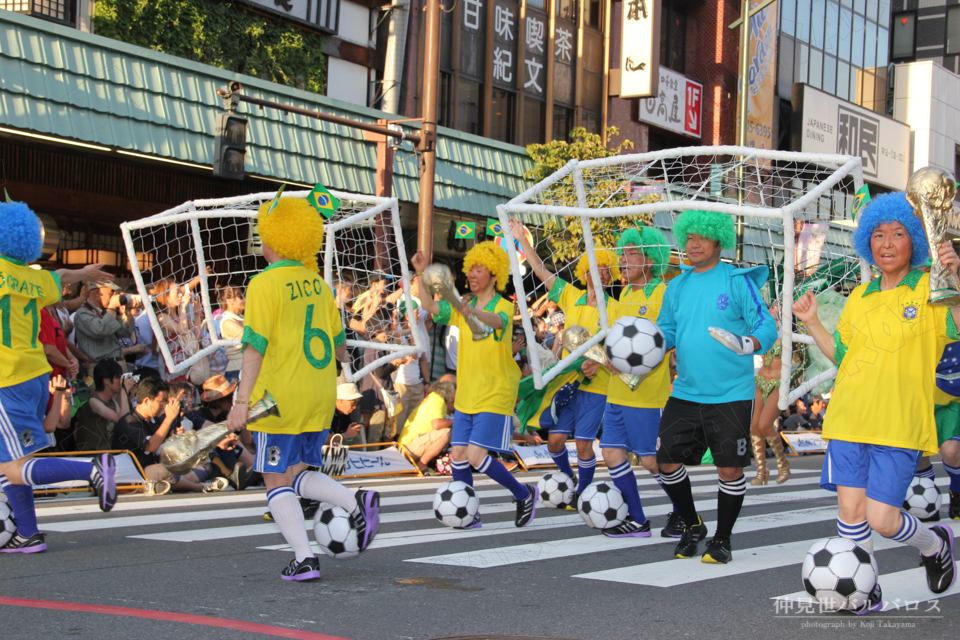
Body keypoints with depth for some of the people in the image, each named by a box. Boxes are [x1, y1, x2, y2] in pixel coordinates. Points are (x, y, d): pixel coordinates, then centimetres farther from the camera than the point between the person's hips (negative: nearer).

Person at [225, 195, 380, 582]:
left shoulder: (264, 284, -10)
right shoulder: (317, 282, 8)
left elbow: (255, 347, -16)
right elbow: (338, 343, 16)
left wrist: (243, 400, -15)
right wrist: (337, 357, 40)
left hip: (279, 399, -6)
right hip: (321, 399, 6)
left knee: (277, 481, 4)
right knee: (298, 474, 16)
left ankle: (304, 560, -3)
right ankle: (357, 502, -7)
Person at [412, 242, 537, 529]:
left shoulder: (503, 306, -8)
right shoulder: (464, 306, 11)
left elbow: (496, 321, -32)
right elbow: (430, 306, 1)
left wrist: (474, 313, -54)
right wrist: (421, 274, -15)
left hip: (495, 396, -6)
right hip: (466, 396, 6)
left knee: (476, 455, -14)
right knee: (458, 455, 0)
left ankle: (524, 495, 6)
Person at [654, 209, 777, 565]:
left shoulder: (738, 281, -6)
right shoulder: (677, 286, 10)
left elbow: (767, 326, -10)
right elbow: (665, 332, 19)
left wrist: (747, 344, -31)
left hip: (731, 394, -5)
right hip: (685, 392, 5)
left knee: (729, 469, -3)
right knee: (667, 461, 3)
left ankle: (722, 539, 18)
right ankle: (692, 525, 27)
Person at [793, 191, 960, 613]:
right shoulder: (859, 298, 15)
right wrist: (811, 323, 14)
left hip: (901, 424, -4)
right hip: (849, 418, 5)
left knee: (881, 518, -8)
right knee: (850, 508, 0)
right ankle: (865, 593, 17)